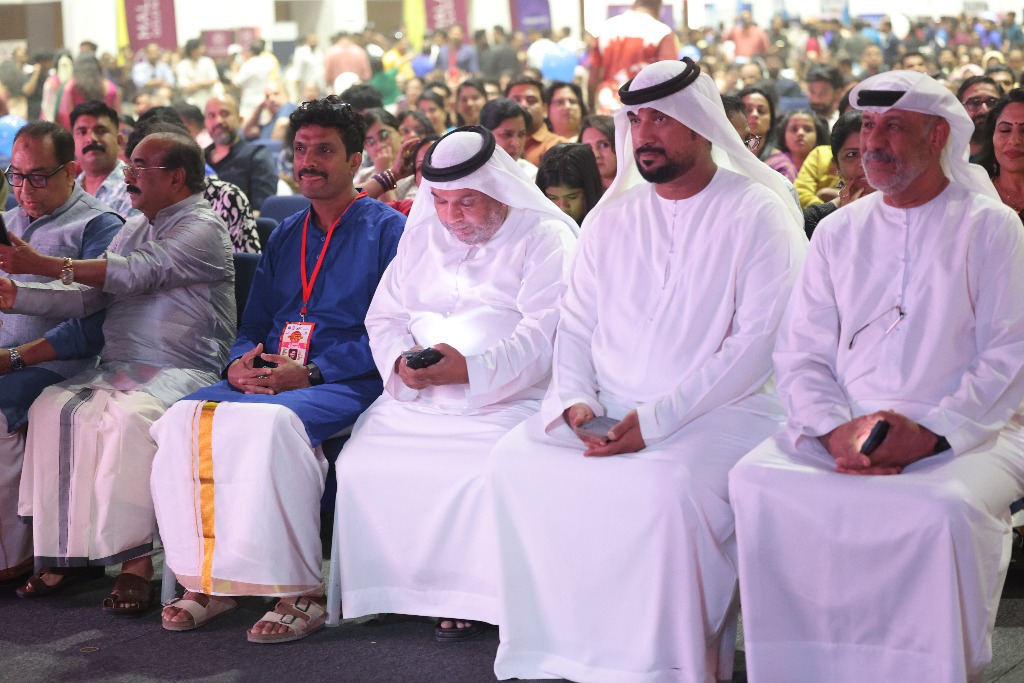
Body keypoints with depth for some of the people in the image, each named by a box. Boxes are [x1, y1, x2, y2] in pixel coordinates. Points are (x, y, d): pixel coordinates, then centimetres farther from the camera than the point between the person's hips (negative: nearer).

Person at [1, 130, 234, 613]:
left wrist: (43, 264, -15)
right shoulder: (133, 229, 21)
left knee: (129, 417, -35)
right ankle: (68, 552, -14)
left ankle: (136, 560, -28)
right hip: (116, 369, 7)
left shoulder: (203, 229, -5)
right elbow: (86, 297, 14)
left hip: (180, 372, -7)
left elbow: (134, 274, -17)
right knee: (53, 408, -18)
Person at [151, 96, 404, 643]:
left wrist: (309, 374, -16)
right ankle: (204, 579, -13)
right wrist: (241, 363, -2)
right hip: (265, 377, 6)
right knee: (184, 419, -21)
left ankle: (299, 593, -28)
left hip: (347, 382, -6)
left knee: (273, 420, -37)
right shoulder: (284, 236, 23)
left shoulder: (387, 229, 3)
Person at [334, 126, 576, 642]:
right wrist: (400, 361, -6)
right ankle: (388, 585, -4)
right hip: (414, 400, 5)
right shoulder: (422, 236, 20)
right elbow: (384, 317, 18)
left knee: (485, 473, -32)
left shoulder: (545, 239, 1)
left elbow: (544, 333, -11)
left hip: (505, 401, -5)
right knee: (362, 465, -18)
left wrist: (471, 370, -24)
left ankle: (472, 597, -14)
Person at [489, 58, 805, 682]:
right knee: (517, 456, -18)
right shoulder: (611, 218, 15)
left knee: (669, 481, -35)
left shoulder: (757, 214, -3)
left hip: (722, 411, -5)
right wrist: (576, 400, -5)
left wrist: (656, 419, -18)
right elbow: (576, 326, 17)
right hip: (608, 412, 6)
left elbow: (758, 344, -12)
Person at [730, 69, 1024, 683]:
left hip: (964, 436, -3)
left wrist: (929, 435, -17)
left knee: (948, 507, -35)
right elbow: (801, 353, 9)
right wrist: (835, 429, -11)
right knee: (757, 480, -22)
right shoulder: (839, 233, 16)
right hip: (846, 434, 4)